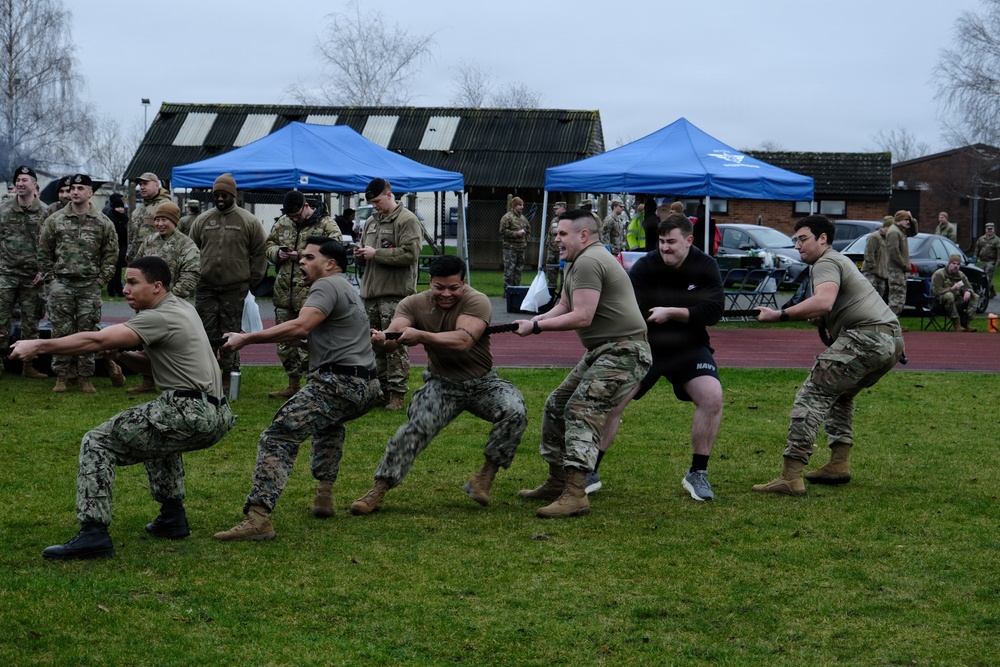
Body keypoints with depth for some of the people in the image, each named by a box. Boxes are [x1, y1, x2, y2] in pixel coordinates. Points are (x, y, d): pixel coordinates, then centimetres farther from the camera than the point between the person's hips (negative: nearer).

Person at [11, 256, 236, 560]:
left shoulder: (161, 318, -10)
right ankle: (172, 516, 31)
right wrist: (121, 355, 6)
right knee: (159, 433, 39)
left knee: (98, 443, -5)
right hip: (215, 417, 10)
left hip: (189, 413, -10)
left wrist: (39, 346, -15)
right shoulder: (181, 307, 19)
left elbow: (96, 341, -18)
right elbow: (152, 363, 24)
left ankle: (93, 532, -14)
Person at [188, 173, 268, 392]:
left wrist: (250, 282, -2)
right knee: (206, 332, 4)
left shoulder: (249, 222, 0)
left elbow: (259, 255, 2)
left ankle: (228, 375, 10)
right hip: (206, 288, 3)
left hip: (235, 289, -2)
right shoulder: (202, 221, 8)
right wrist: (195, 278, 7)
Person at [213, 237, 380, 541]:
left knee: (278, 439, -14)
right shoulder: (344, 288, 27)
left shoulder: (327, 285, -5)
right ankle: (324, 494, 30)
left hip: (339, 383, -10)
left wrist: (246, 339, -18)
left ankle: (258, 518, -26)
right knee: (329, 422, 40)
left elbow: (299, 327, -20)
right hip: (365, 387, 10)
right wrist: (248, 338, 19)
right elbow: (305, 332, 27)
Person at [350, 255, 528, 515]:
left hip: (482, 383, -1)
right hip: (442, 384, 2)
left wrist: (419, 335, -49)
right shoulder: (414, 304, -7)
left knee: (515, 411, -26)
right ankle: (378, 492, -7)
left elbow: (463, 340, -36)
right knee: (415, 428, -18)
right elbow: (395, 332, -25)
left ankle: (485, 476, -9)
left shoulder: (477, 302, -19)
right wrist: (382, 339, -52)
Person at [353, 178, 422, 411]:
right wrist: (360, 255, 4)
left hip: (395, 293, -8)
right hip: (371, 291, 8)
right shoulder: (371, 221, 20)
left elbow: (410, 253, -18)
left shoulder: (407, 220, -6)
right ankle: (381, 390, 18)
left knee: (395, 345, -8)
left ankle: (397, 394, -4)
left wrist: (376, 253, -15)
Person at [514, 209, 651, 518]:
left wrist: (536, 326, -14)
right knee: (556, 405, 15)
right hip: (601, 351, 12)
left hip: (623, 352, -12)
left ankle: (574, 495, -30)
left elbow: (582, 317, -22)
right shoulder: (577, 263, 20)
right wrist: (529, 321, 1)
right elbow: (562, 307, 17)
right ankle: (557, 482, 22)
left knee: (581, 411, -22)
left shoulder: (589, 262, -16)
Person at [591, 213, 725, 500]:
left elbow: (713, 310, -19)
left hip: (689, 348, 0)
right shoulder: (645, 267, -11)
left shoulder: (705, 267, -8)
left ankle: (697, 474, -3)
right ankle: (590, 472, 1)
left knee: (712, 398, -20)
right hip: (645, 346, 0)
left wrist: (672, 312, -26)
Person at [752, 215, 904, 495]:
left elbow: (823, 302, -24)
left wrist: (780, 315, -27)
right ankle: (839, 464, 22)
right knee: (840, 393, 29)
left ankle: (791, 478, -20)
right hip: (892, 339, 10)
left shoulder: (826, 263, -3)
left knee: (813, 395, -12)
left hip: (868, 336, -10)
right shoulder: (841, 261, 30)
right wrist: (819, 320, 9)